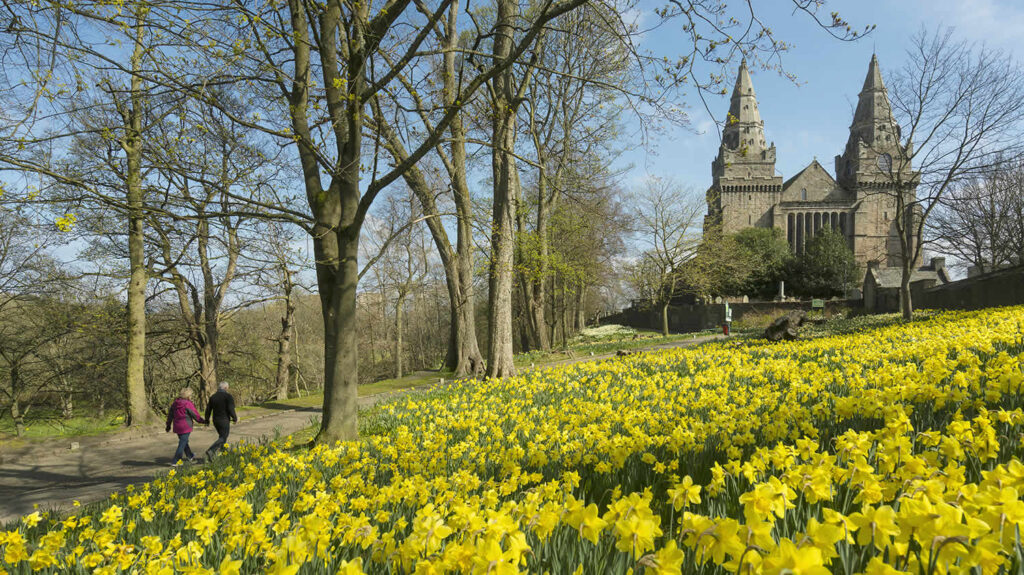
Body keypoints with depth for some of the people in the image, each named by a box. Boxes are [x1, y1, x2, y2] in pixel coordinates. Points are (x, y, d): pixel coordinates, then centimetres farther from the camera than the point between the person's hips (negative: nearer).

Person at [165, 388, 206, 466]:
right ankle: (175, 461, -2)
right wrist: (203, 421, 5)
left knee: (184, 442, 23)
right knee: (182, 444, -1)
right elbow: (195, 415, -10)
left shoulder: (174, 403, 6)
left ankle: (190, 456, 39)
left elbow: (170, 415, 13)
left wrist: (168, 426, 23)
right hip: (185, 427, -8)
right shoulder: (188, 404, -16)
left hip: (177, 427, 8)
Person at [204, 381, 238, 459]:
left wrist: (207, 421, 16)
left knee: (222, 436, 21)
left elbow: (208, 409, 8)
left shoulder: (212, 397, 7)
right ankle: (211, 451, -23)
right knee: (223, 438, -4)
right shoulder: (228, 396, -11)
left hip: (215, 421, 7)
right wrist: (235, 418, -3)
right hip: (224, 421, -7)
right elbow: (231, 409, -16)